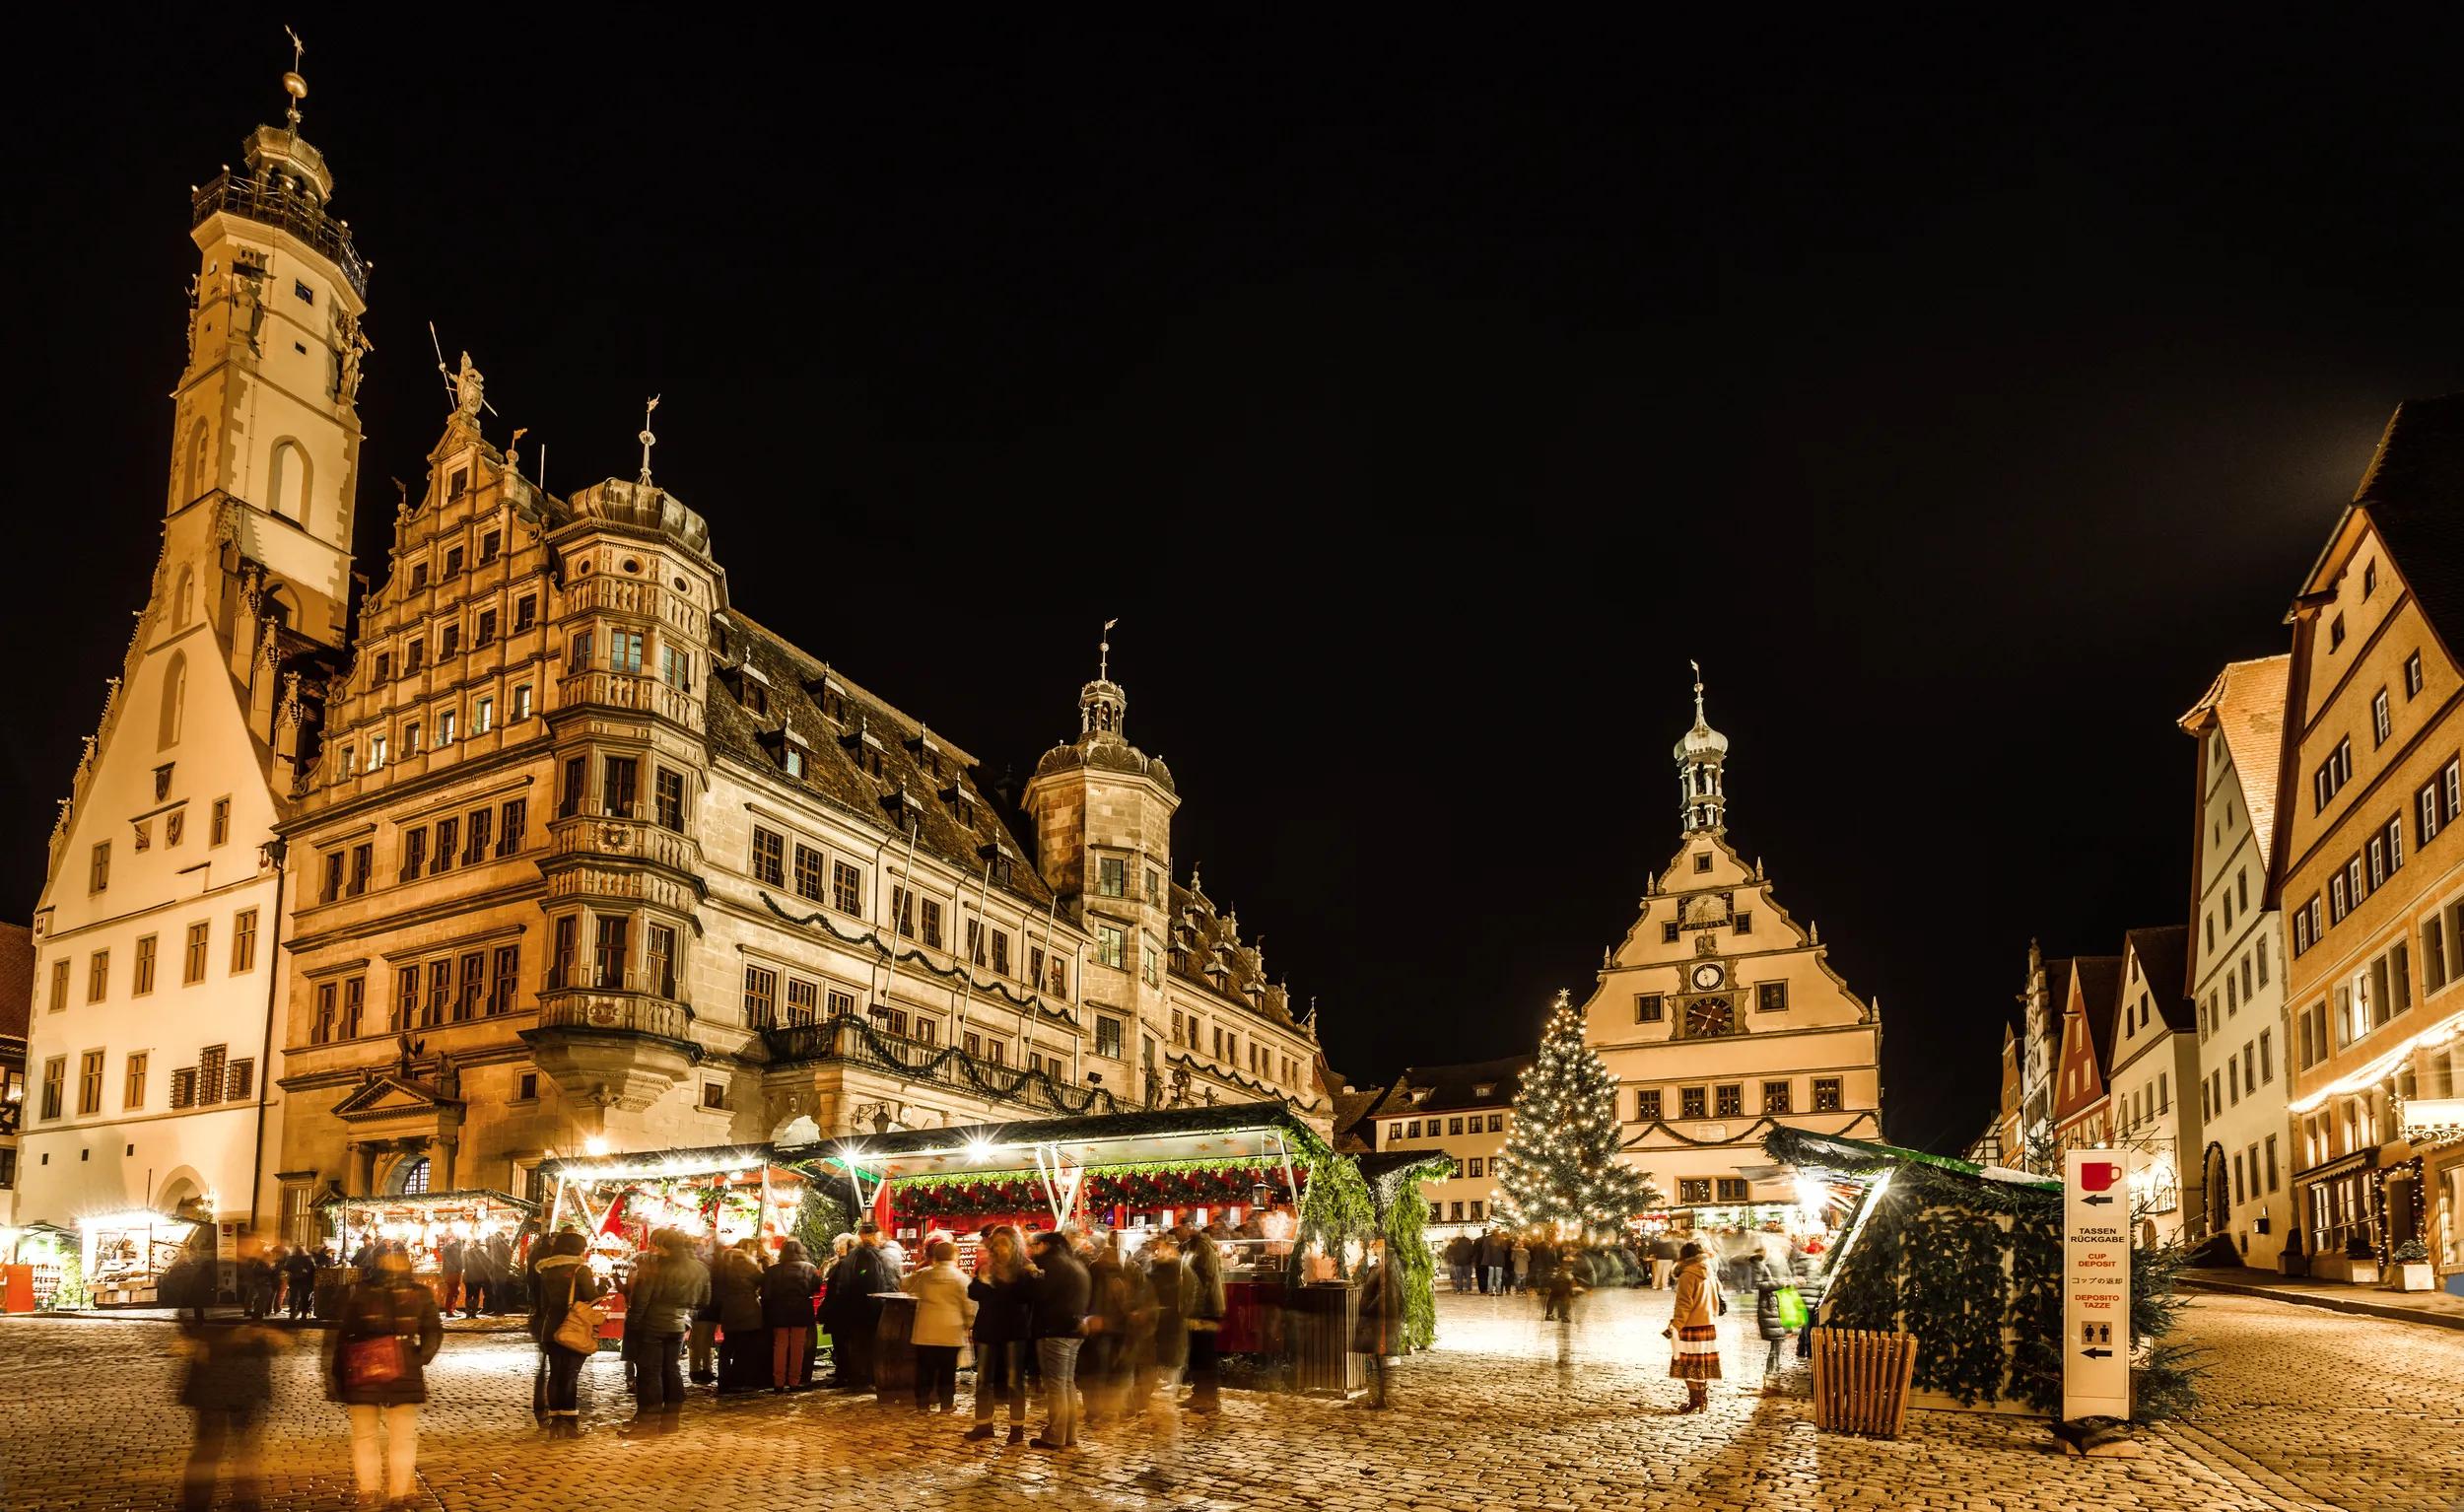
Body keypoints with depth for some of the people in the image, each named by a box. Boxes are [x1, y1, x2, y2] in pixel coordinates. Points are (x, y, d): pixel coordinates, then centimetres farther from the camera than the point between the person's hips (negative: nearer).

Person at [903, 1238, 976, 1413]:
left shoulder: (923, 1274, 1)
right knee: (947, 1370, 7)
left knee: (924, 1368, 10)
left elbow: (907, 1288, 18)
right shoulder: (960, 1278, -6)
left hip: (925, 1331, 2)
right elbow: (969, 1306, -5)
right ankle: (946, 1403, 9)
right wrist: (969, 1326, 8)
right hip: (950, 1332, -2)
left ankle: (922, 1403, 13)